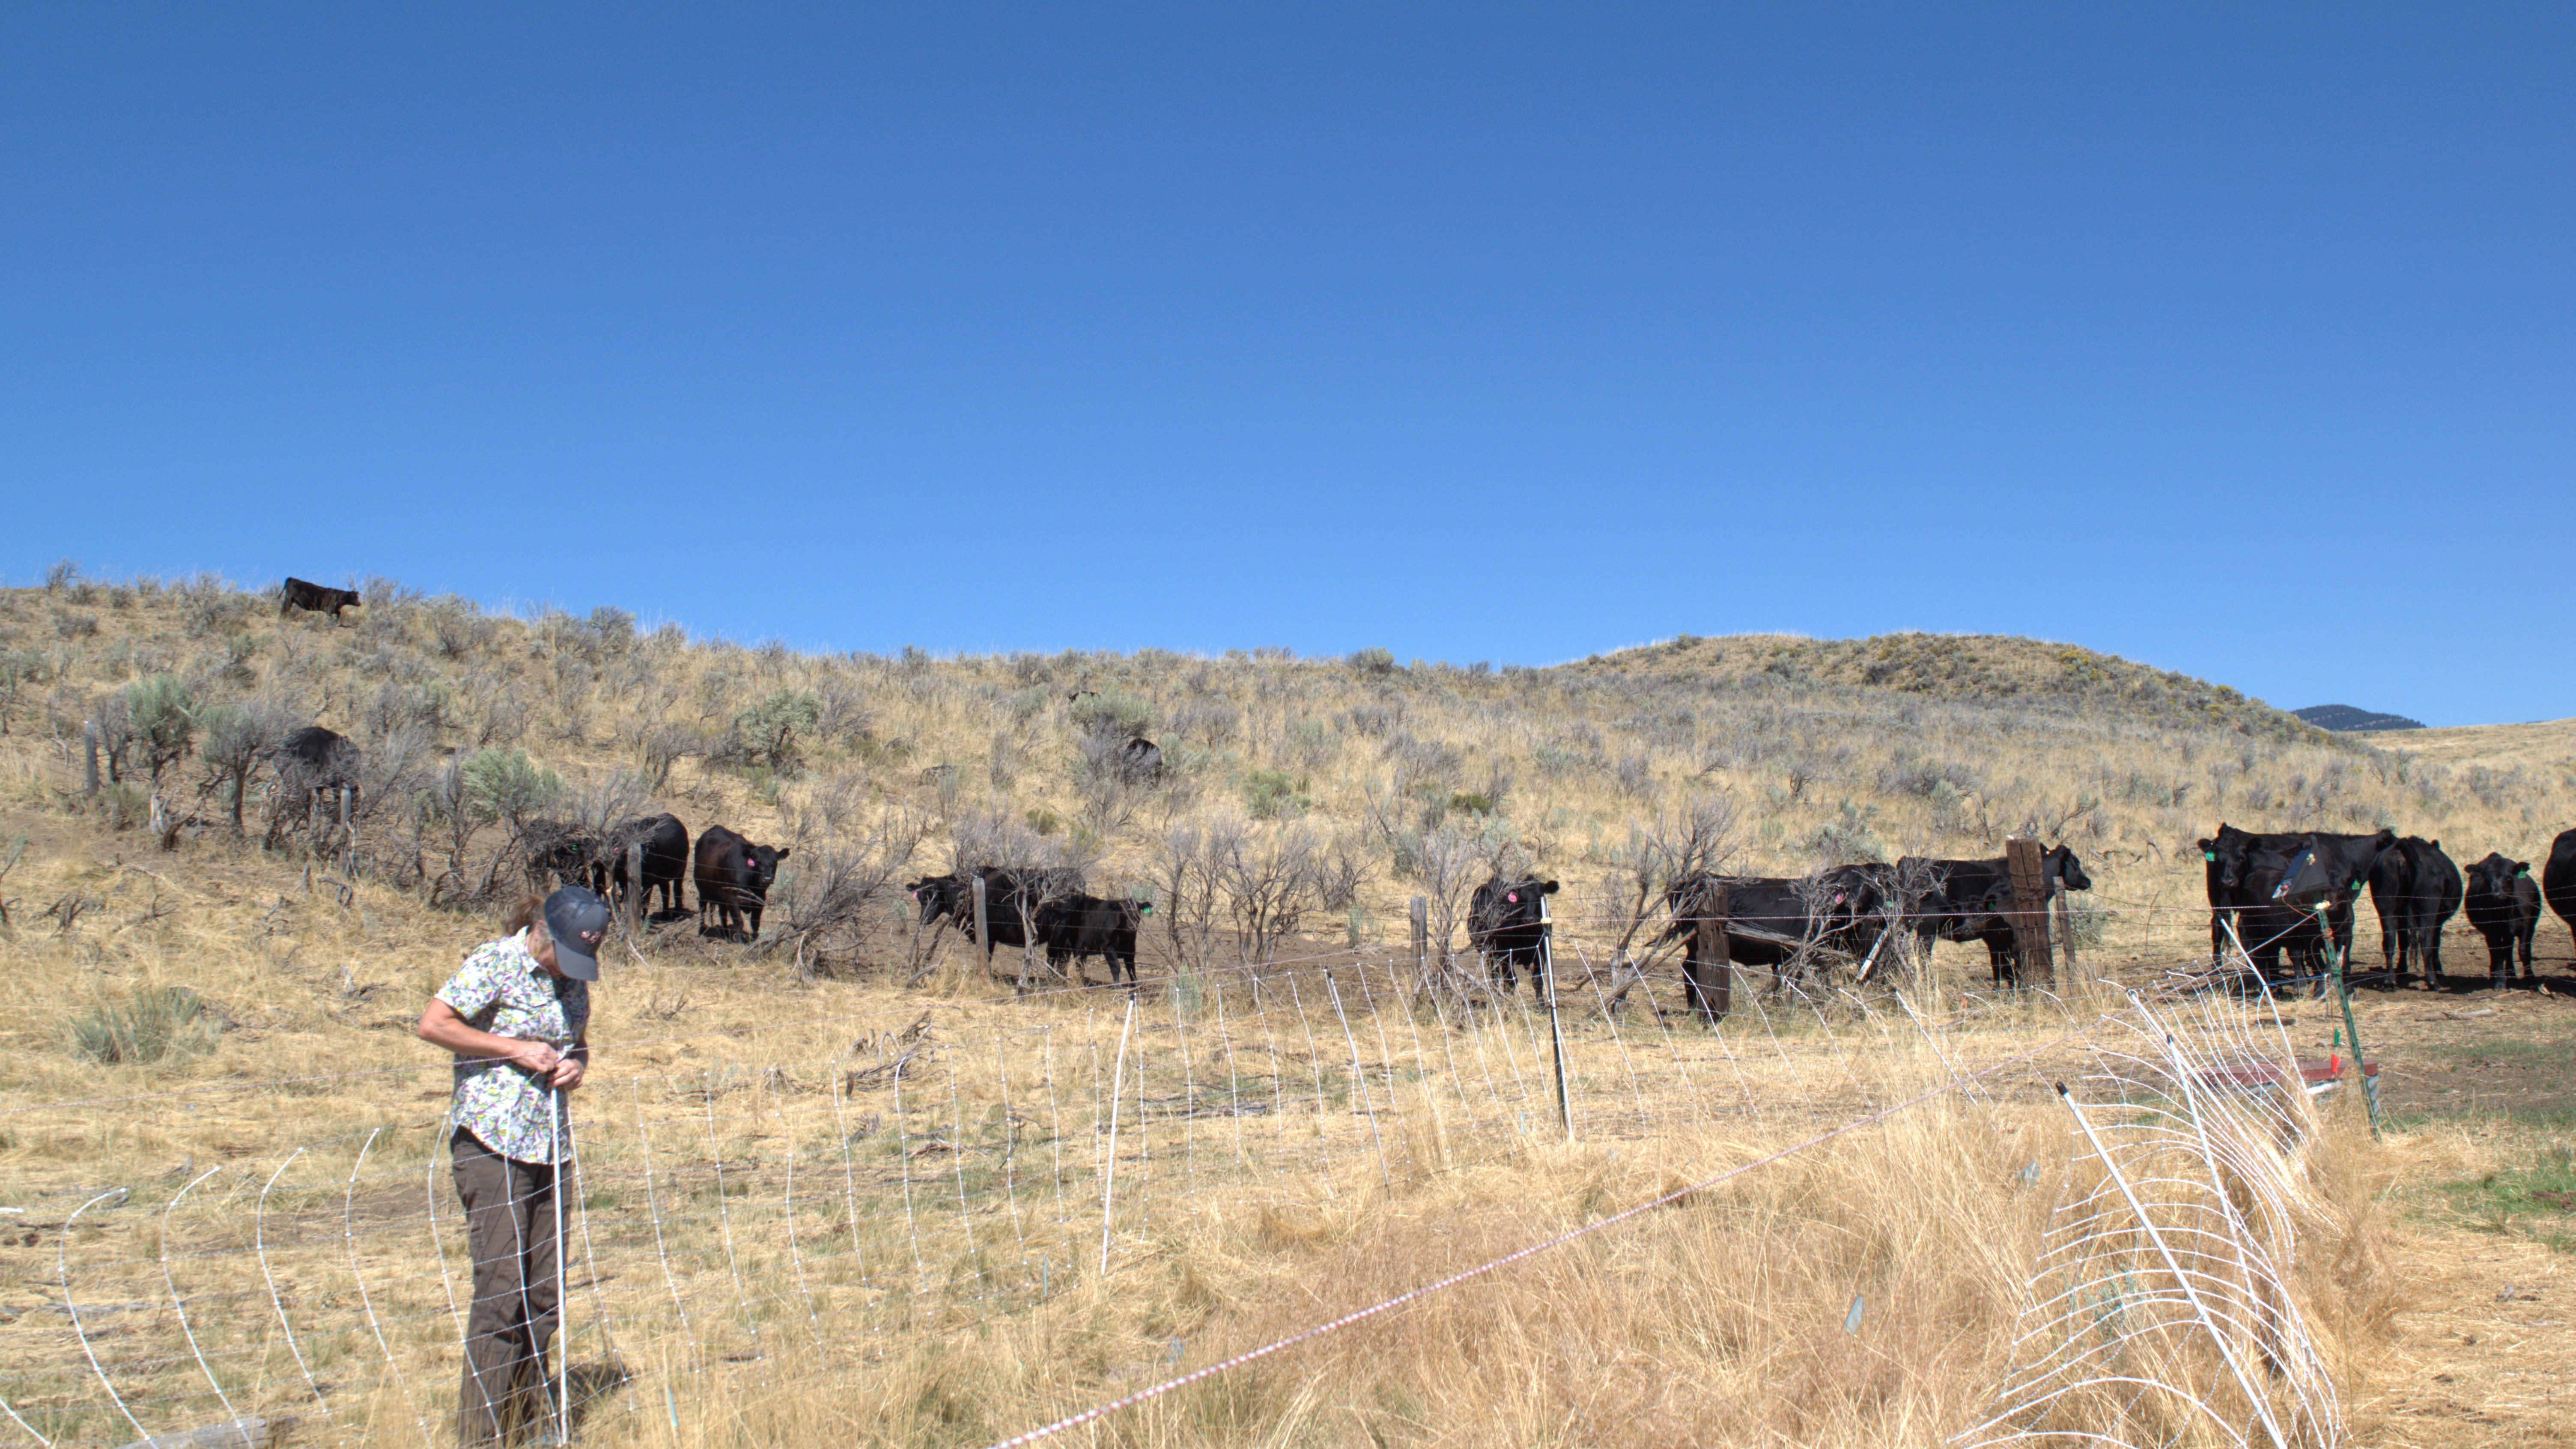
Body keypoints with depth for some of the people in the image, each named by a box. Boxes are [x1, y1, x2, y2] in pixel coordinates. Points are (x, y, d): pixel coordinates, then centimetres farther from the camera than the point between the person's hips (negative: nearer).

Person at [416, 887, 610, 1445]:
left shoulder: (574, 980, 12)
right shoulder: (493, 964, -8)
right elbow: (433, 1024, -13)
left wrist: (576, 1064, 1)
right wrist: (515, 1048, -17)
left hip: (550, 1143, 7)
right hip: (491, 1141, -7)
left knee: (546, 1292, 8)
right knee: (500, 1288, -8)